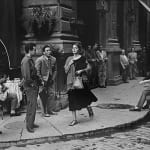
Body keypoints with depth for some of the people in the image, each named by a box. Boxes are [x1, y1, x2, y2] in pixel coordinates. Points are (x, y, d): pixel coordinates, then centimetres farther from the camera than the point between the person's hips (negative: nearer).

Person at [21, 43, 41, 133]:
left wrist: (38, 81, 11)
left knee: (31, 105, 15)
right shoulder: (26, 60, -17)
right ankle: (29, 126, -1)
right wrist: (31, 84, -14)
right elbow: (26, 75, -21)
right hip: (30, 86, -10)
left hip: (33, 86, 10)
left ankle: (31, 123, 25)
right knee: (32, 105, -7)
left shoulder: (30, 60, 15)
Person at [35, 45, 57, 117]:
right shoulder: (39, 60, -12)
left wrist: (53, 78, 2)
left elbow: (54, 70, 13)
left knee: (51, 94, 6)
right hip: (42, 81, -5)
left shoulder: (53, 59, 4)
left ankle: (49, 110, 21)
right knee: (44, 96, 1)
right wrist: (42, 80, -14)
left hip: (50, 81, 5)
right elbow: (37, 71, -11)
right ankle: (45, 112, 11)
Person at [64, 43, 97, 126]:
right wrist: (69, 64, -7)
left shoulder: (82, 58, 0)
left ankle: (89, 107, 35)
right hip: (71, 81, 3)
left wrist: (81, 70, -11)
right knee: (72, 100, 2)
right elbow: (66, 70, 8)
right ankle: (74, 119, 8)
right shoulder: (69, 59, 10)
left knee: (83, 97, 0)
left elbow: (89, 67, 2)